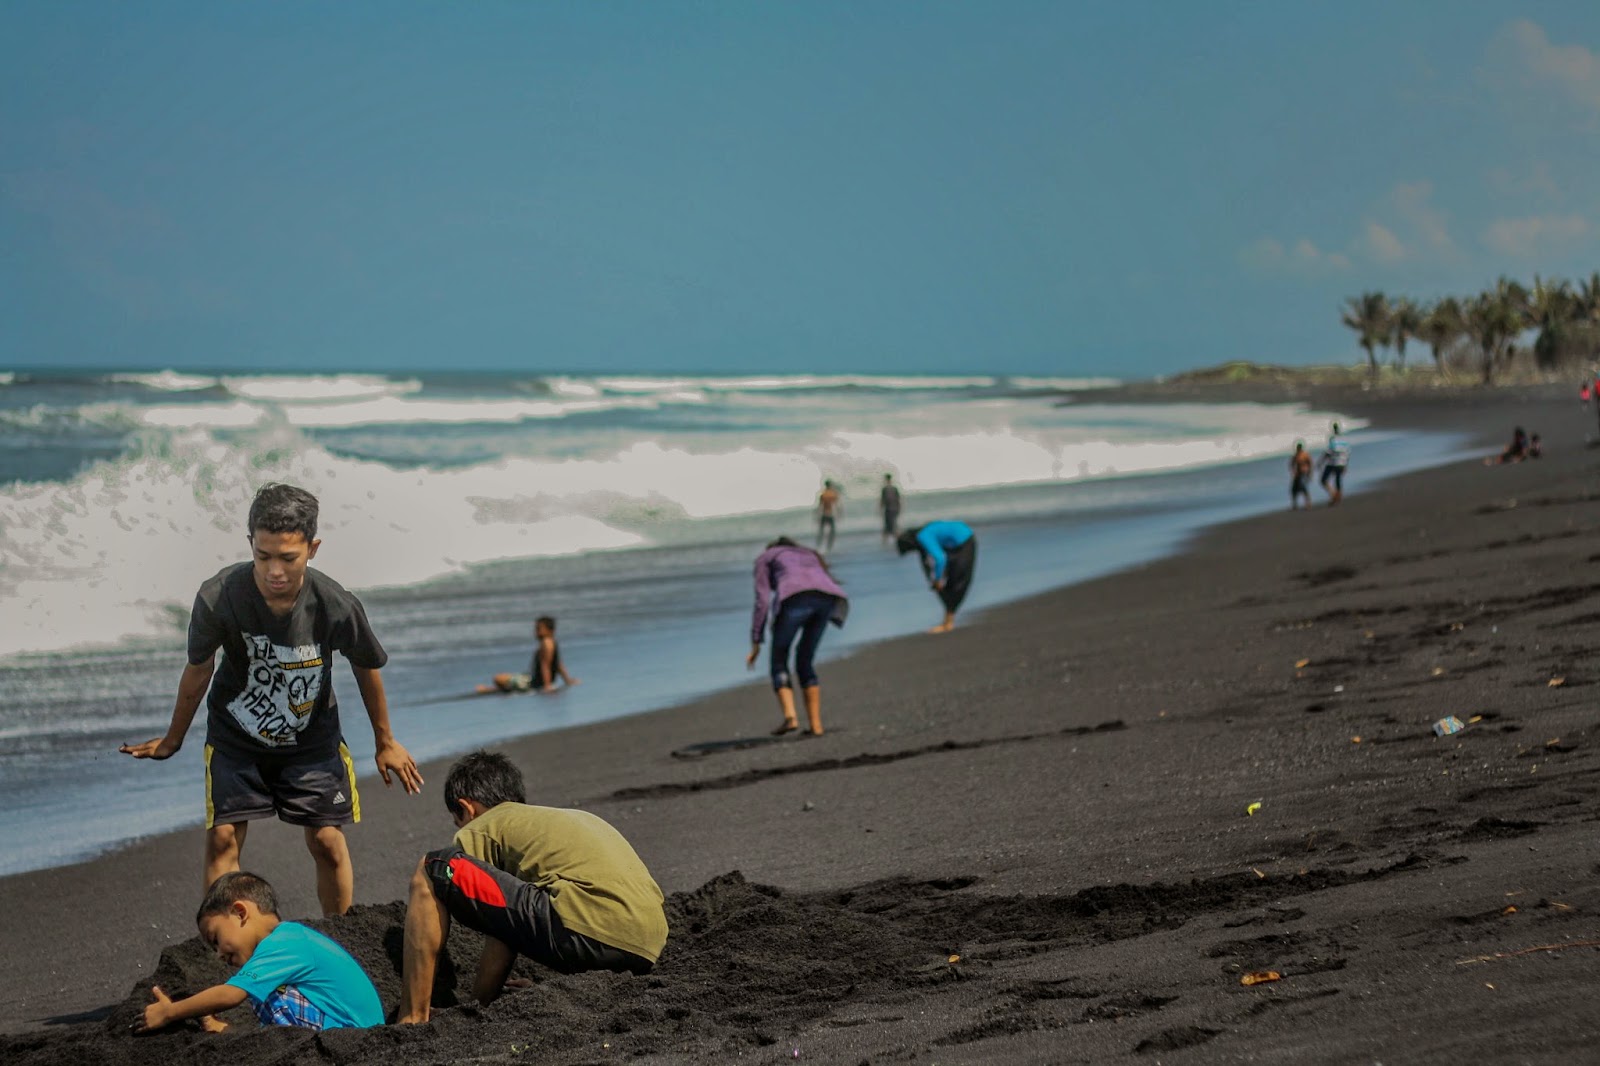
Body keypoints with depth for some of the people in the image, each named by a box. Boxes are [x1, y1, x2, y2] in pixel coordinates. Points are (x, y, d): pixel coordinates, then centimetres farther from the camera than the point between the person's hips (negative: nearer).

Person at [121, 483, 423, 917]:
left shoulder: (336, 607, -28)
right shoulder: (218, 598, -29)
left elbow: (366, 667, -6)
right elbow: (199, 669, -9)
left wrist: (385, 742, 7)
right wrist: (172, 739, 6)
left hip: (312, 739, 0)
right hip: (236, 737, 0)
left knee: (328, 842, 2)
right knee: (222, 837, -7)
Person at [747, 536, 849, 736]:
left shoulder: (764, 558, 30)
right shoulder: (811, 557, 44)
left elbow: (762, 601, 16)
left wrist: (755, 643, 14)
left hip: (796, 599, -4)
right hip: (826, 598, 4)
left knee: (779, 662, 11)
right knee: (804, 662, 21)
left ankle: (790, 717, -12)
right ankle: (816, 725, 9)